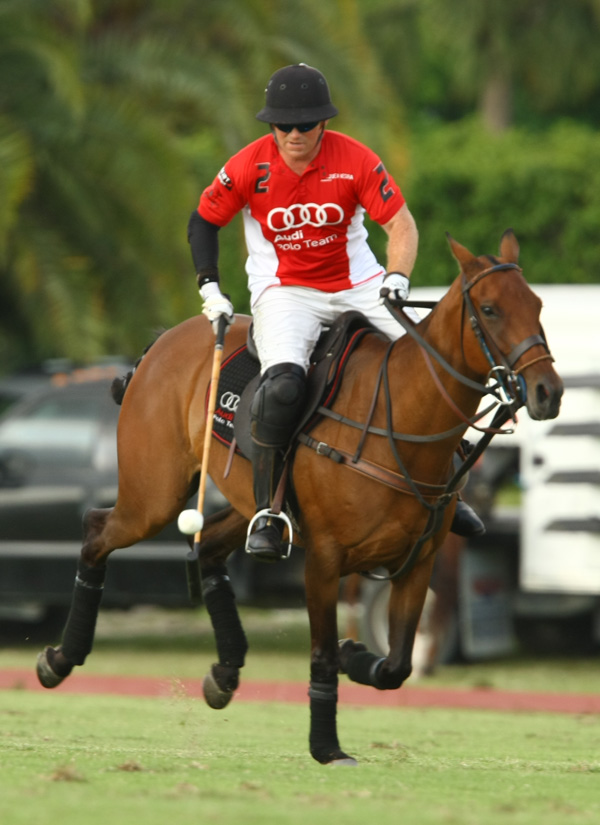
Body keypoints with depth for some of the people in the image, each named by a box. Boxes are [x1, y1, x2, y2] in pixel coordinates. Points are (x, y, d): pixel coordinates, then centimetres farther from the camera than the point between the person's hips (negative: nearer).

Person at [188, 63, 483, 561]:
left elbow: (401, 223, -9)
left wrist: (398, 276, -26)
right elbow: (204, 221, 4)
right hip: (284, 291, -2)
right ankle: (265, 514, -22)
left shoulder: (356, 160, -11)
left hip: (358, 285, 2)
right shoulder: (250, 167, -11)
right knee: (284, 382, -32)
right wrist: (209, 288, -4)